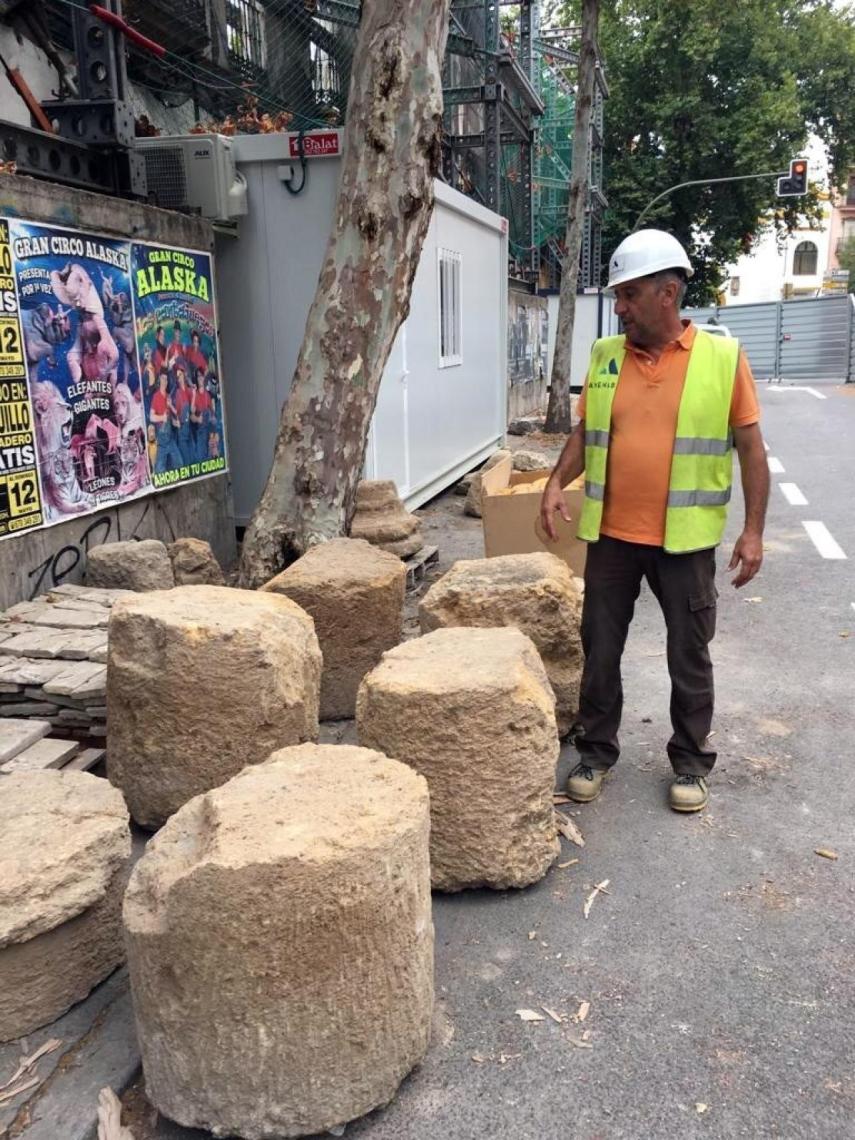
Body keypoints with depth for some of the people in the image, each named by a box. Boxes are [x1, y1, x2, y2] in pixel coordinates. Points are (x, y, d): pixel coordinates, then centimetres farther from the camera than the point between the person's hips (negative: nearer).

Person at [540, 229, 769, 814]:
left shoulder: (723, 357, -5)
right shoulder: (605, 356, 3)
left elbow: (750, 446, -3)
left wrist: (754, 529, -7)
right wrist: (557, 483, -8)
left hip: (686, 539, -2)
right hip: (611, 535, 3)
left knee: (690, 658, 10)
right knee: (601, 651, 11)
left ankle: (691, 762, 29)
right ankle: (596, 752, 28)